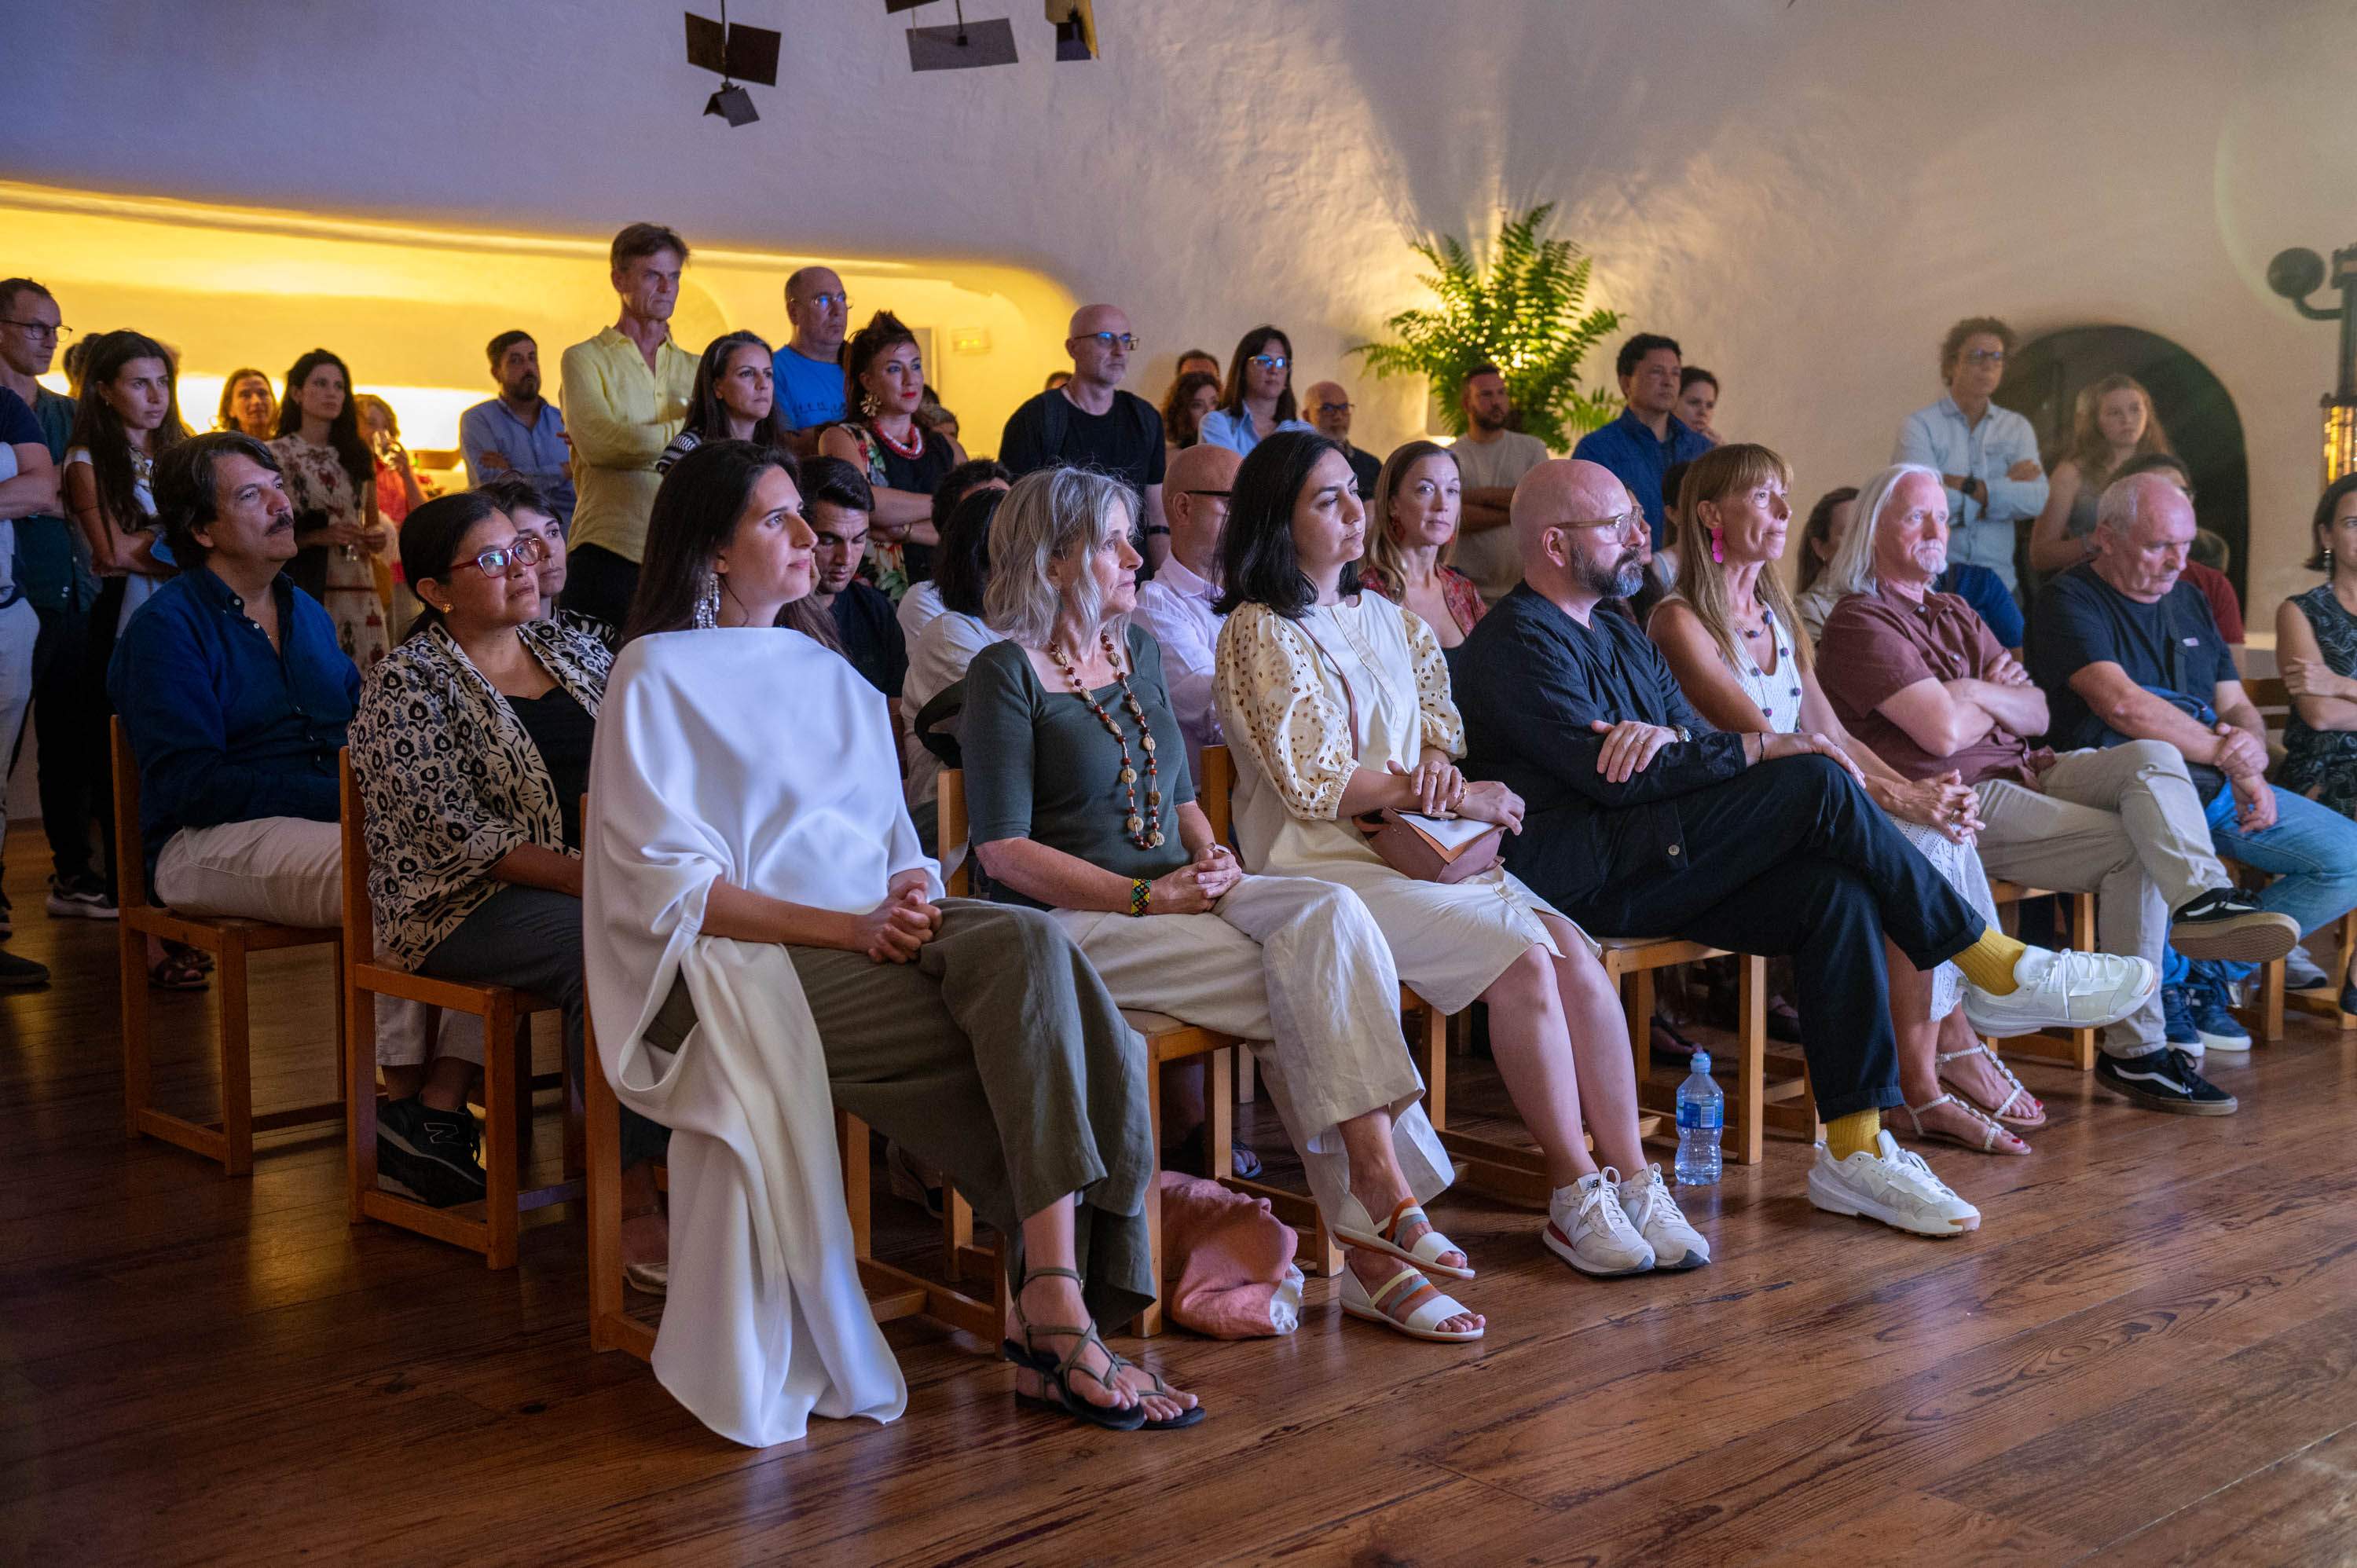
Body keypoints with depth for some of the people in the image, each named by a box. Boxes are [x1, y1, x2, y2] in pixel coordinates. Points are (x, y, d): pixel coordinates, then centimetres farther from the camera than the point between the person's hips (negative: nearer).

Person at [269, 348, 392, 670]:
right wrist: (317, 537, -15)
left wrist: (380, 535, 2)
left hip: (359, 592, 4)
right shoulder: (275, 455, 2)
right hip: (302, 591, -4)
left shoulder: (357, 454, 16)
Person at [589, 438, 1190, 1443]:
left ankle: (1051, 1307, -31)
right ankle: (1059, 1301, -24)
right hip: (751, 968, -6)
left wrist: (910, 893, -4)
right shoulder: (658, 675, 4)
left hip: (875, 940, 6)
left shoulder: (831, 675, 25)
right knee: (1039, 1030, -28)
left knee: (1028, 944, -28)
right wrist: (850, 927, -16)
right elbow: (668, 887, -6)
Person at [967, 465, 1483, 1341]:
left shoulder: (1138, 650, 18)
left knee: (1331, 915, -24)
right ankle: (1382, 1193, -18)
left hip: (1178, 893, 6)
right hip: (1076, 922, -6)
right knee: (1306, 994, -26)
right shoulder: (1007, 674, -5)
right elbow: (1003, 850, -11)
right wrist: (1148, 896, -17)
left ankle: (1376, 1189, -27)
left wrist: (1210, 857, 3)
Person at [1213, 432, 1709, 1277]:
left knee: (1576, 959, -18)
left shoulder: (1386, 620, 20)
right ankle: (1575, 1194, -17)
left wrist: (1440, 765, -6)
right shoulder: (1259, 633, -3)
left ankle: (1630, 1178, -16)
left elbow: (1439, 729, 19)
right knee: (1521, 958, -26)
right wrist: (1451, 797, -8)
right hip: (1326, 867, -7)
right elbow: (1315, 785, -9)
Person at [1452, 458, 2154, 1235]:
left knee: (1836, 889, -17)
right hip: (1581, 874, -8)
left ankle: (1854, 1147, -18)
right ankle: (1996, 968, -9)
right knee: (1816, 781, -20)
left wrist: (1665, 734, -11)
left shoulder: (1622, 637, 24)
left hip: (1648, 872, 8)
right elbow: (1613, 777, -17)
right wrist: (1762, 748, -13)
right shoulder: (1515, 641, -6)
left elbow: (1699, 747, 15)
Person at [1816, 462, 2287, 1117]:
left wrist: (1981, 694, -7)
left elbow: (2037, 715, 16)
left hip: (2023, 771, 8)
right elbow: (1944, 732, -18)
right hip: (1962, 798, -8)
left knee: (2151, 756, -19)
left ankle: (2203, 900, -39)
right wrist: (2002, 697, 5)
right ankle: (2135, 1050, -22)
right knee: (2135, 849, -22)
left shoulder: (1956, 613, 24)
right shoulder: (1860, 622, -6)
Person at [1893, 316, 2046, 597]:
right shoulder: (1920, 425, 0)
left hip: (2000, 581, 3)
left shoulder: (2016, 427, 12)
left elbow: (2036, 500, -4)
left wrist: (1964, 486, -13)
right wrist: (2005, 485, -5)